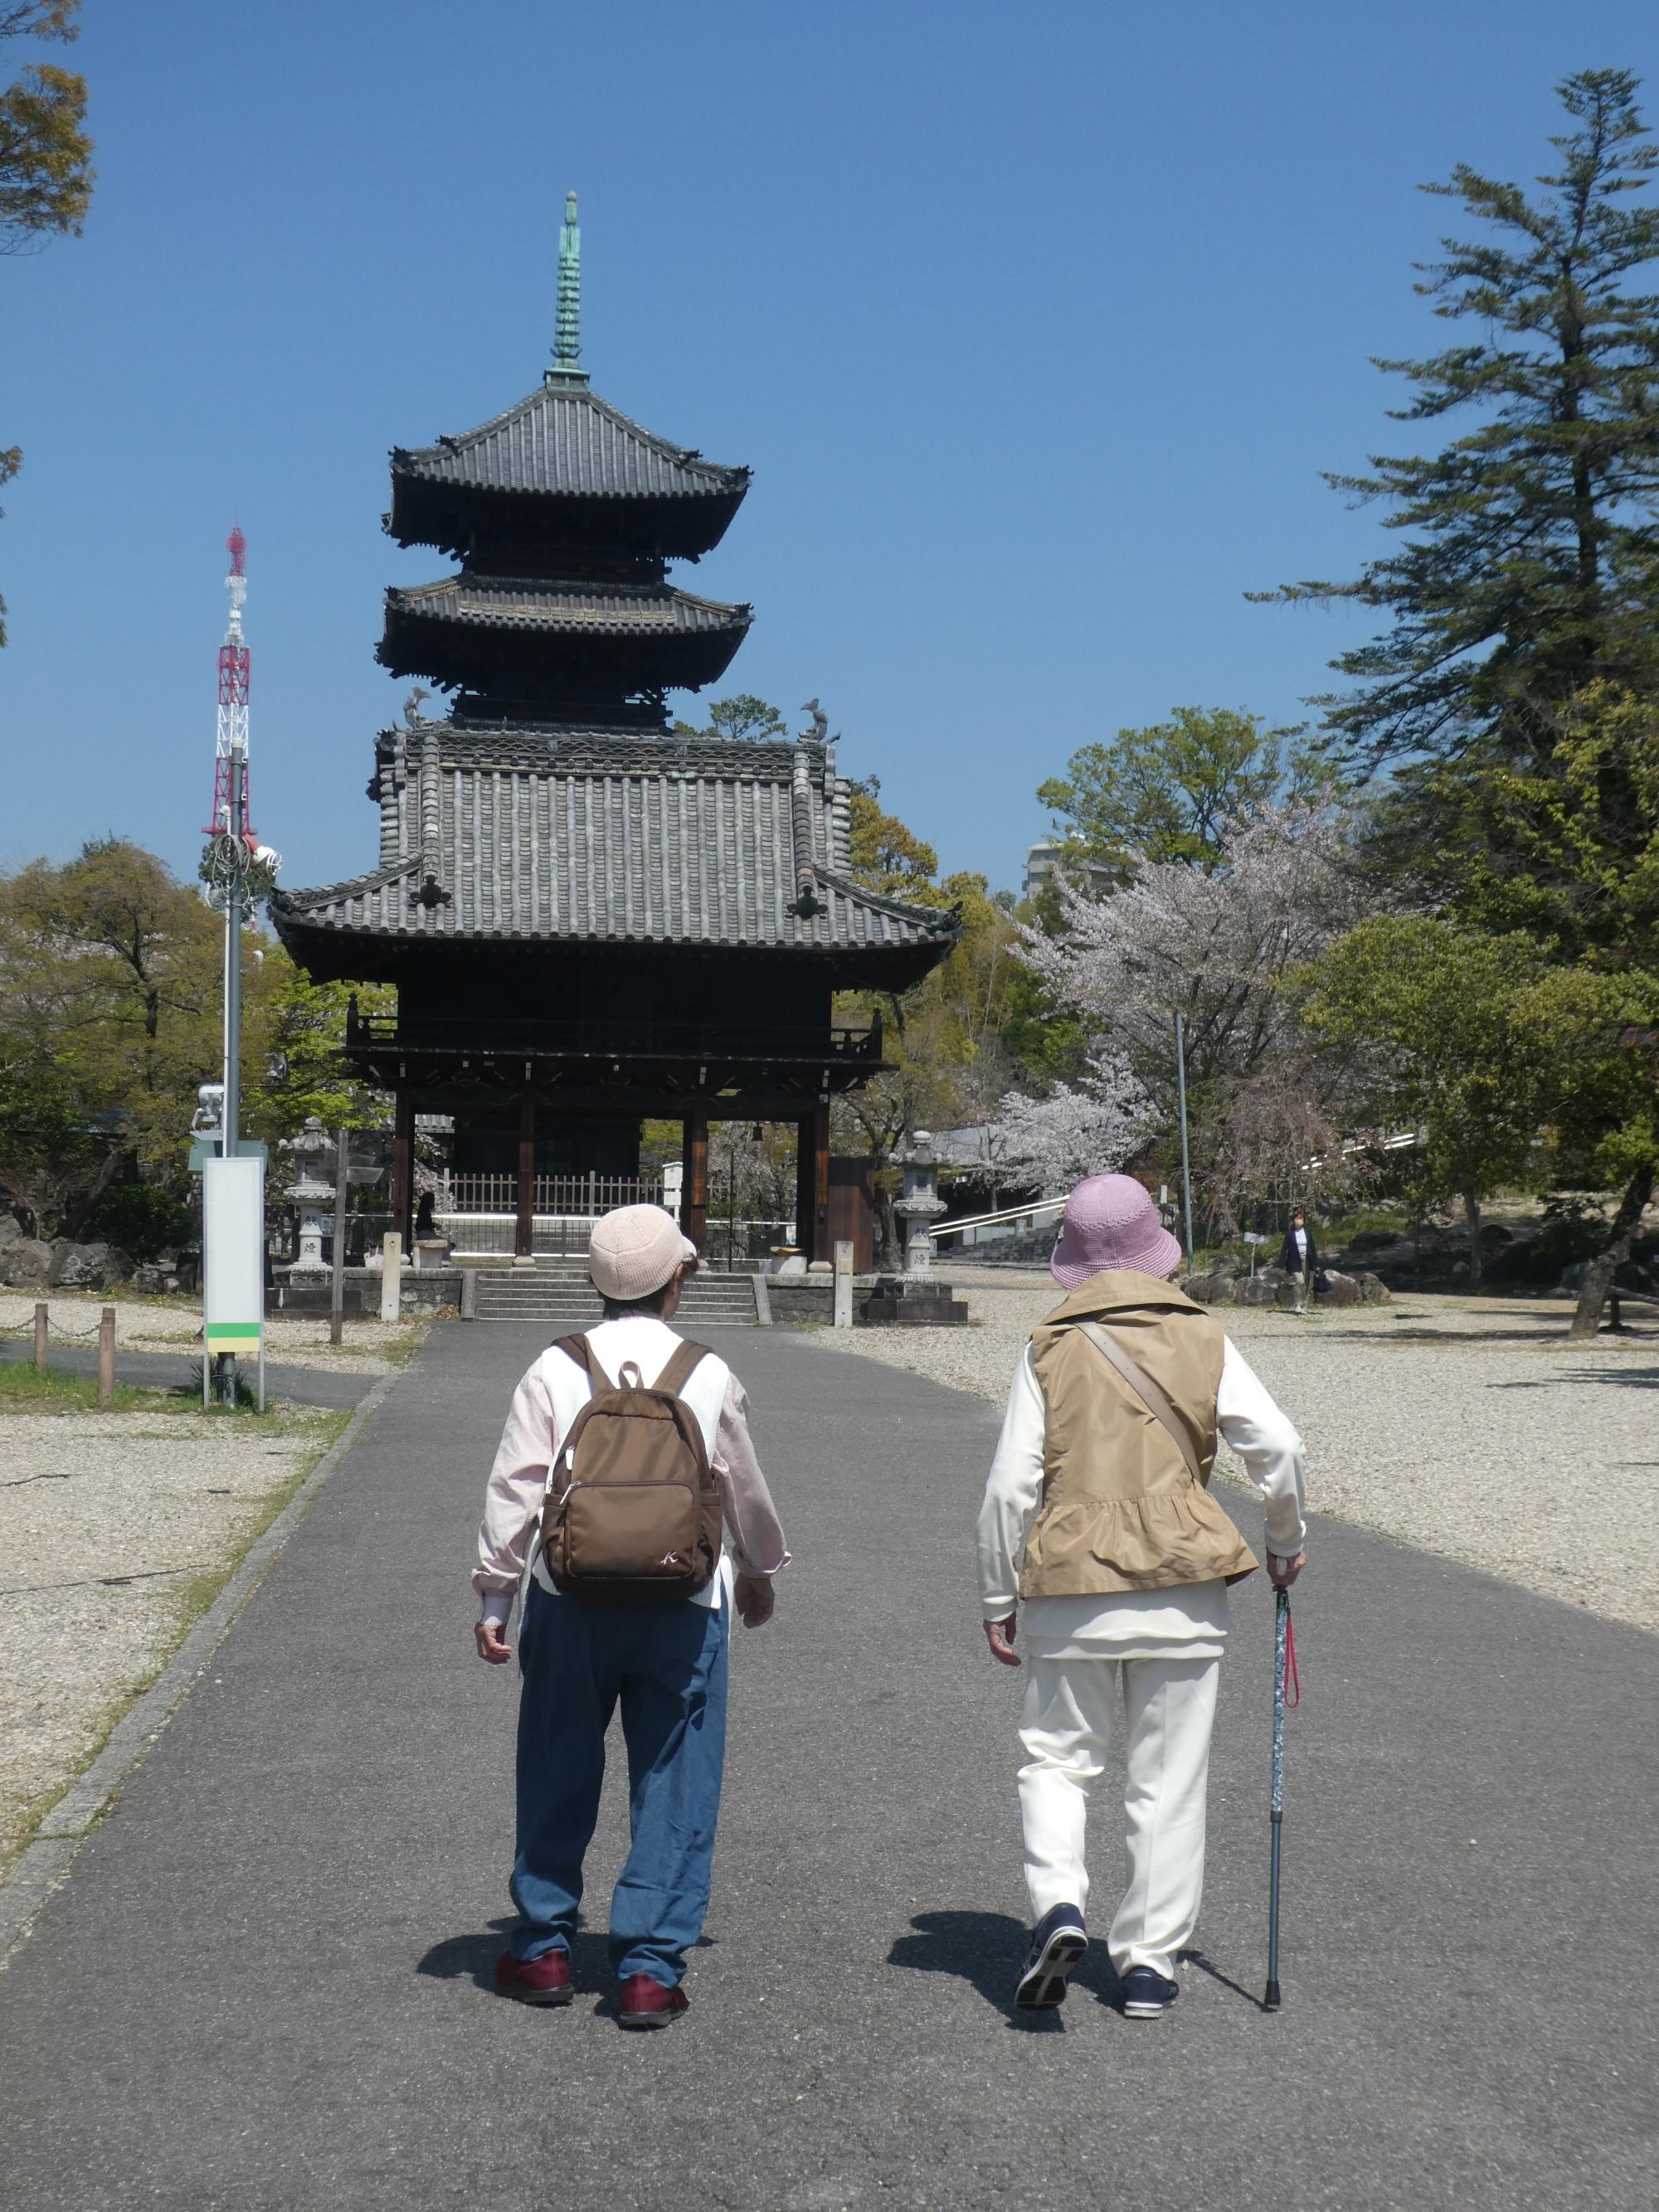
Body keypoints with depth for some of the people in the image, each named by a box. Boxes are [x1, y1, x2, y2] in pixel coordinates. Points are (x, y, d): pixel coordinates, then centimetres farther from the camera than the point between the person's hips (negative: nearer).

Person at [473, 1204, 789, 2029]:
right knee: (674, 1789, 7)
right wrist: (758, 1571, 31)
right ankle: (649, 1968, 7)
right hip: (683, 1609, -1)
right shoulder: (711, 1378, 1)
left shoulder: (555, 1371, -1)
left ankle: (543, 1949, 25)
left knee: (558, 1777, 15)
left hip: (570, 1600, 1)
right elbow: (744, 1491, 14)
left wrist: (494, 1595, 7)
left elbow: (512, 1489, -2)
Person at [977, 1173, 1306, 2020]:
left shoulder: (1048, 1349, -1)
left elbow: (1010, 1487, -3)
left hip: (1070, 1586, -1)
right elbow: (1277, 1445, -2)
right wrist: (1286, 1541, 16)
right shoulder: (1203, 1339, 2)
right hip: (1182, 1587, 1)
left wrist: (999, 1600, 7)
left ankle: (1057, 1902, -10)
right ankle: (1147, 1963, 13)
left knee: (1056, 1757, 12)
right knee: (1168, 1781, 10)